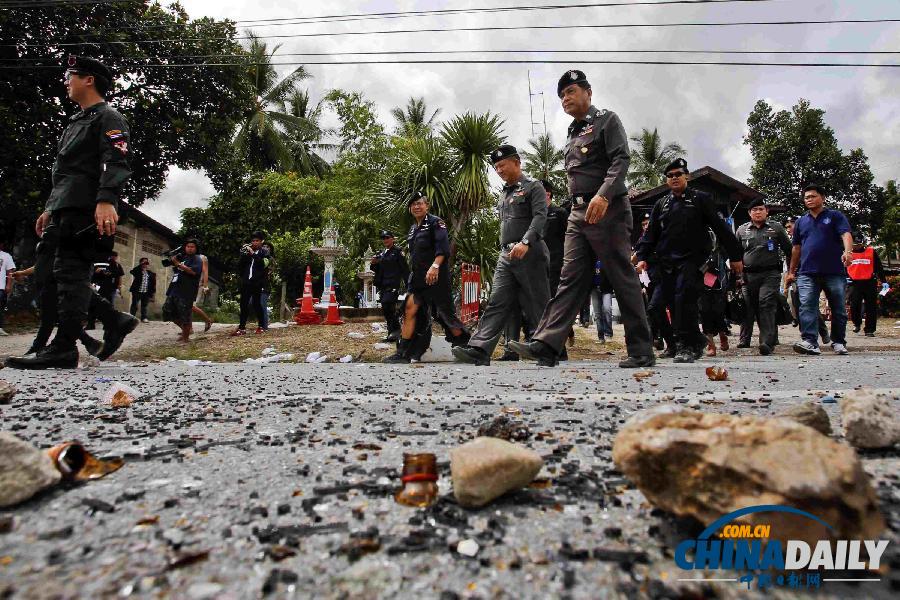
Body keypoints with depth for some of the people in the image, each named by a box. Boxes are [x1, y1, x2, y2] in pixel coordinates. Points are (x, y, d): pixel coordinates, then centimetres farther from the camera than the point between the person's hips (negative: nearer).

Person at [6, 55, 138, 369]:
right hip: (66, 211, 10)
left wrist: (106, 201, -31)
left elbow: (116, 164, -18)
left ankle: (63, 349, -11)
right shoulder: (77, 121, 29)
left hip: (85, 210, -10)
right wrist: (50, 208, 26)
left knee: (71, 273, -12)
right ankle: (116, 320, 10)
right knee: (62, 275, 7)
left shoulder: (108, 117, -1)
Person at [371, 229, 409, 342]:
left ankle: (395, 330, -10)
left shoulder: (397, 252, -3)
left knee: (387, 307, -20)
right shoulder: (381, 254, 18)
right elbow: (377, 271, 25)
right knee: (386, 310, 9)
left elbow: (405, 269, -7)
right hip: (383, 286, 8)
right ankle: (393, 334, 17)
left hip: (393, 285, -8)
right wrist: (374, 264, 3)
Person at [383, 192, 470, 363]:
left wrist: (435, 266, -30)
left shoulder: (435, 222, -4)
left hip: (436, 277, -7)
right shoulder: (413, 228, 21)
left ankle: (463, 346, 17)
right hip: (417, 278, 7)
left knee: (445, 313, -2)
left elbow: (443, 247, -18)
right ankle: (403, 353, 0)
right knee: (410, 310, -2)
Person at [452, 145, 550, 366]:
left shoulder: (533, 187, 2)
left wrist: (525, 242, -28)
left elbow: (540, 217, -13)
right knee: (496, 303, -6)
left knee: (537, 305, -1)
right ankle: (479, 350, -14)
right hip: (506, 256, 6)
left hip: (529, 254, -6)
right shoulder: (504, 194, 24)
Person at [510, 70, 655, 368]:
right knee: (570, 279, -3)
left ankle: (641, 351, 4)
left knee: (623, 280, -4)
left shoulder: (607, 119, 3)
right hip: (579, 212, 7)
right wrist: (579, 206, 16)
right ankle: (545, 345, -10)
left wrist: (603, 195, -27)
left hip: (608, 210, -7)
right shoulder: (573, 133, 25)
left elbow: (621, 160, -12)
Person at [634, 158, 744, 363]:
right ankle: (696, 342, 20)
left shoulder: (701, 199, 7)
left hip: (692, 260, -4)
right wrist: (642, 257, 0)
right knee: (673, 304, 4)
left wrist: (735, 256, 3)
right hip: (667, 263, 4)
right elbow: (651, 234, 14)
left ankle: (686, 346, -12)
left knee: (684, 299, -20)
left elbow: (720, 228, 5)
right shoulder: (661, 205, 17)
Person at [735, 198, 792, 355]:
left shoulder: (776, 228, 11)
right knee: (747, 307, 5)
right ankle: (744, 340, 18)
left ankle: (767, 343, -21)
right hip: (748, 275, 2)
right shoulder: (742, 230, 15)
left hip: (770, 274, -2)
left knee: (767, 305, -15)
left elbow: (788, 250, 15)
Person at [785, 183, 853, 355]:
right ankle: (810, 342, -17)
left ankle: (838, 342, 19)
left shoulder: (835, 216, 6)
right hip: (807, 273, 2)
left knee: (838, 309, 7)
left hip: (834, 272, -2)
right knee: (807, 307, -12)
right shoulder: (801, 222, 17)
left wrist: (847, 251, -31)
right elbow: (796, 248, 20)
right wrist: (791, 271, 17)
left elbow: (846, 234, -10)